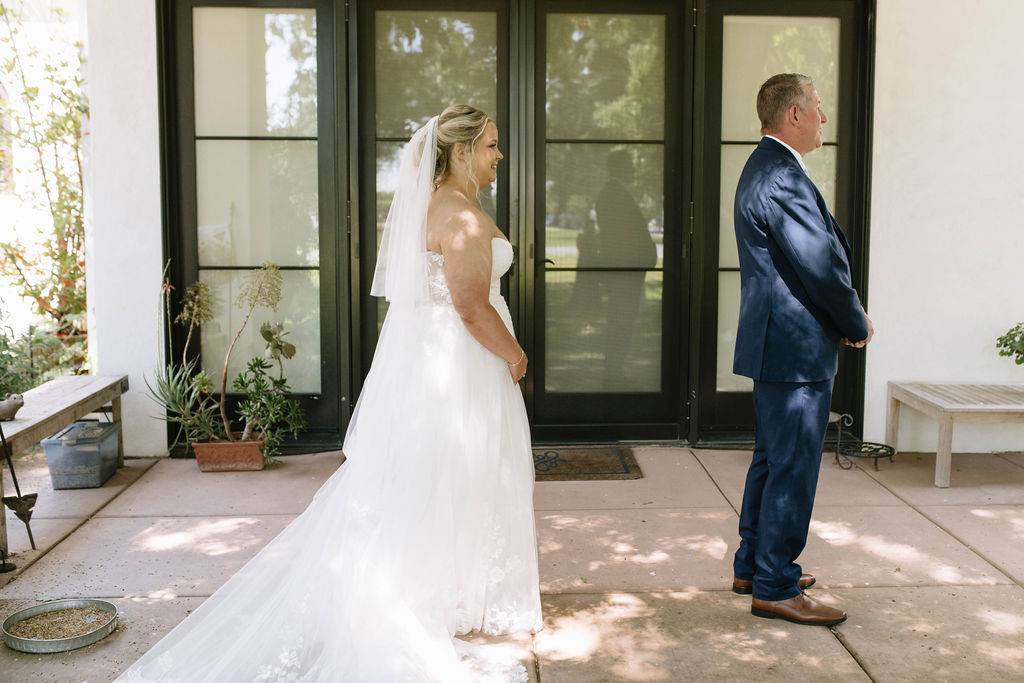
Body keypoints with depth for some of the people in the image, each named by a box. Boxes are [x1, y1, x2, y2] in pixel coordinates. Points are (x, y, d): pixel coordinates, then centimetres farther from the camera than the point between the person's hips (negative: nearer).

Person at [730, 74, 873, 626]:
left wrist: (847, 314, 6)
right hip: (796, 347, -11)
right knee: (793, 468, -2)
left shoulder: (765, 168, 16)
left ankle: (752, 565, 31)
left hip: (775, 344, 11)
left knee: (772, 460, 19)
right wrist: (858, 323, -4)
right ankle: (775, 588, 8)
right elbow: (822, 266, -20)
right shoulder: (782, 177, -20)